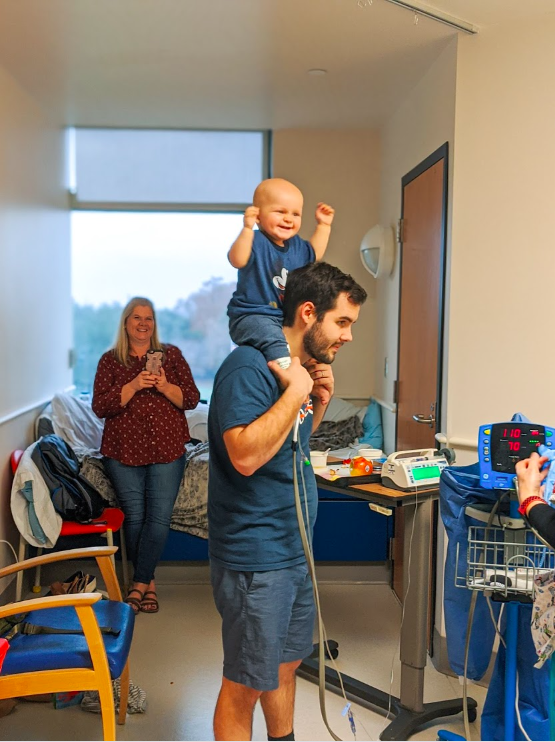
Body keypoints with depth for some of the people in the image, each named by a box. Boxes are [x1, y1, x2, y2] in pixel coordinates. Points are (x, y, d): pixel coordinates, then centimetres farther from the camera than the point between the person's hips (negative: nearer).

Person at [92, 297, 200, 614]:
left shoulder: (171, 354, 7)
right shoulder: (110, 360, 5)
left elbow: (192, 398, 2)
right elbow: (100, 406, -5)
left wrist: (165, 386, -16)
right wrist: (134, 385, -18)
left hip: (167, 449, 0)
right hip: (124, 451, 0)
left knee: (159, 517, -5)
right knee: (135, 517, 3)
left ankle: (139, 583, 8)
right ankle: (149, 582, 21)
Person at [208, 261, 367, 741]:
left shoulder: (300, 366, 9)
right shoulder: (249, 367, -20)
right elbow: (246, 454, -31)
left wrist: (319, 401, 2)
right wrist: (296, 391, -24)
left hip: (296, 550, 9)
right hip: (256, 556, -9)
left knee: (287, 663, 25)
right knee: (247, 683, 6)